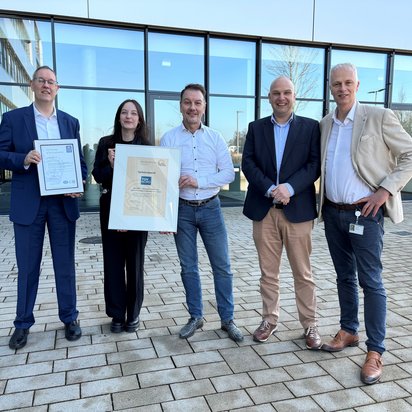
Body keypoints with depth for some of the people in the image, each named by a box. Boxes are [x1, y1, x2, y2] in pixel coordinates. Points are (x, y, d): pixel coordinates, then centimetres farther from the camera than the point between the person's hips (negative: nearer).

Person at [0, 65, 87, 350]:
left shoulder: (71, 122, 10)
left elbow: (80, 160, 10)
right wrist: (23, 159, -20)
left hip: (63, 202, 2)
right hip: (28, 202, -1)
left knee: (66, 264, 10)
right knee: (28, 267, 8)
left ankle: (70, 318, 24)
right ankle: (23, 324, 25)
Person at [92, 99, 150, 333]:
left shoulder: (146, 146, 2)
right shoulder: (106, 143, 4)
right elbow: (98, 176, 0)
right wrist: (111, 165, -19)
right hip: (111, 210, 1)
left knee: (135, 263, 7)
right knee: (113, 262, 5)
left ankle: (133, 314, 20)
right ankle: (117, 314, 18)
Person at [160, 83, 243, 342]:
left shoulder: (215, 138, 2)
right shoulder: (169, 139, 0)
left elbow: (229, 173, -2)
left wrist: (199, 181, -16)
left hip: (210, 208, 0)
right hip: (182, 210, 0)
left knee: (222, 266, 5)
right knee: (189, 267, 10)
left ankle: (228, 319, 19)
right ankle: (195, 317, 27)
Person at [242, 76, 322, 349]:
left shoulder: (311, 127, 5)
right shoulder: (256, 128, 10)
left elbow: (315, 164, -4)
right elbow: (248, 163, 0)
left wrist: (289, 188, -17)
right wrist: (270, 189, -14)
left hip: (298, 210, -2)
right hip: (264, 211, 2)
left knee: (303, 273, 6)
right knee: (268, 272, 11)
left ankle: (310, 325, 20)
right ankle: (270, 320, 26)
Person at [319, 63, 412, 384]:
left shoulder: (379, 117, -7)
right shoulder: (325, 123, 9)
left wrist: (386, 189, -15)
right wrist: (322, 203, 8)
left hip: (365, 214, -5)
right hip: (333, 213, 6)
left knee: (371, 282, 0)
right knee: (344, 277, 16)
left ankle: (375, 352, 12)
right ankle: (349, 331, 32)